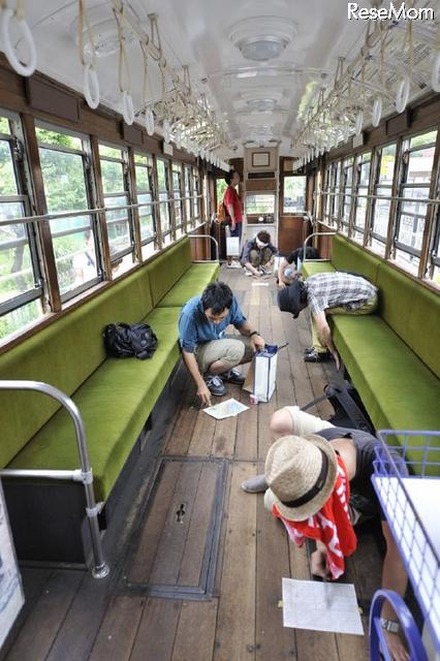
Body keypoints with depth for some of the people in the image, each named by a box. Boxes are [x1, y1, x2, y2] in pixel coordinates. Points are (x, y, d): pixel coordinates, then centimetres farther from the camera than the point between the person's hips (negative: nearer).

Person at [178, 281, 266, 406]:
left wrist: (254, 334, -22)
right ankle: (208, 375, -6)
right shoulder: (190, 313, -34)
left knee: (257, 347, -10)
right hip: (198, 350, -6)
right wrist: (201, 385, -28)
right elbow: (187, 352, -27)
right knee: (236, 349, -31)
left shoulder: (230, 301, -20)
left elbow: (240, 322, -1)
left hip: (219, 343, 6)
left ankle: (225, 369, 10)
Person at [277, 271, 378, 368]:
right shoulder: (307, 282, 0)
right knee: (317, 312, 5)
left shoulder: (313, 296, -25)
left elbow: (323, 328, -30)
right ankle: (319, 347, 15)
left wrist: (333, 351, -15)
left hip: (368, 301, -9)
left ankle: (321, 351, 2)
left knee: (318, 312, -12)